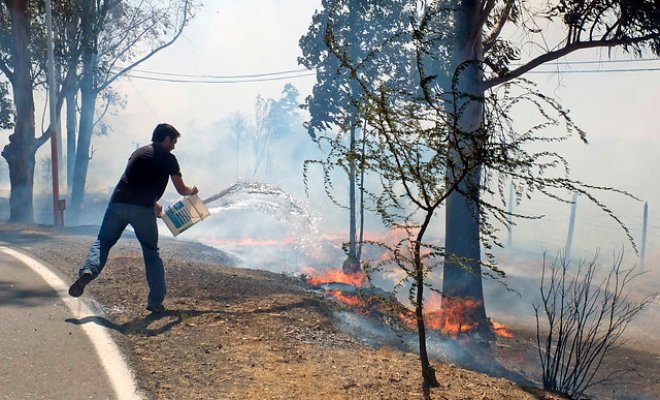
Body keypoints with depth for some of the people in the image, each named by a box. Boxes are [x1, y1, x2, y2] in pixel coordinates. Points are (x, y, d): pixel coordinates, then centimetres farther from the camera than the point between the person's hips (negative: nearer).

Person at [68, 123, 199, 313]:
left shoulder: (138, 152, 24)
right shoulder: (168, 158, 8)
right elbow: (181, 190, 11)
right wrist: (192, 191, 34)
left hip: (119, 203, 3)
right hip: (143, 208, -3)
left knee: (102, 242, 12)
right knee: (152, 253, 11)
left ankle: (88, 270, -19)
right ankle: (156, 302, 11)